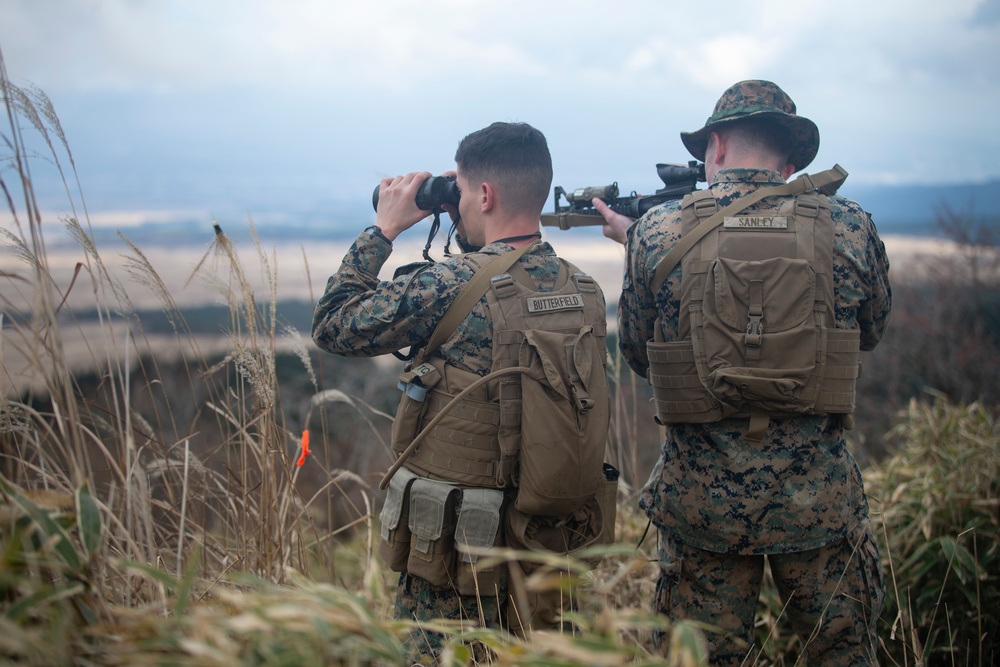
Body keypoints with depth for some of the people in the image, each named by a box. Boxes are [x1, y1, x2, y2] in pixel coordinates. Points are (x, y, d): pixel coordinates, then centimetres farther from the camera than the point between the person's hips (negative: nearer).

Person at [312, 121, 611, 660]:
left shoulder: (450, 285, -20)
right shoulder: (586, 292, 1)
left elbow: (332, 326, -9)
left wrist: (383, 228, -1)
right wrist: (471, 241, 15)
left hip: (459, 550, -7)